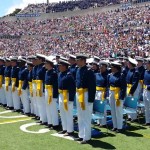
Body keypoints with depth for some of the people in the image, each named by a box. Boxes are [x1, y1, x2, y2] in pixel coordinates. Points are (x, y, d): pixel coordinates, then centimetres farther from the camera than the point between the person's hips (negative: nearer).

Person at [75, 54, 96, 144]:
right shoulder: (78, 70, 10)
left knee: (86, 117, 0)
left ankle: (87, 137, 8)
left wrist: (91, 99, -19)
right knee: (80, 117, 15)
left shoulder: (89, 71, -16)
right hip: (79, 95, 9)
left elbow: (93, 86, -18)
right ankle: (81, 135, 26)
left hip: (86, 95, -9)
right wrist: (77, 94, 15)